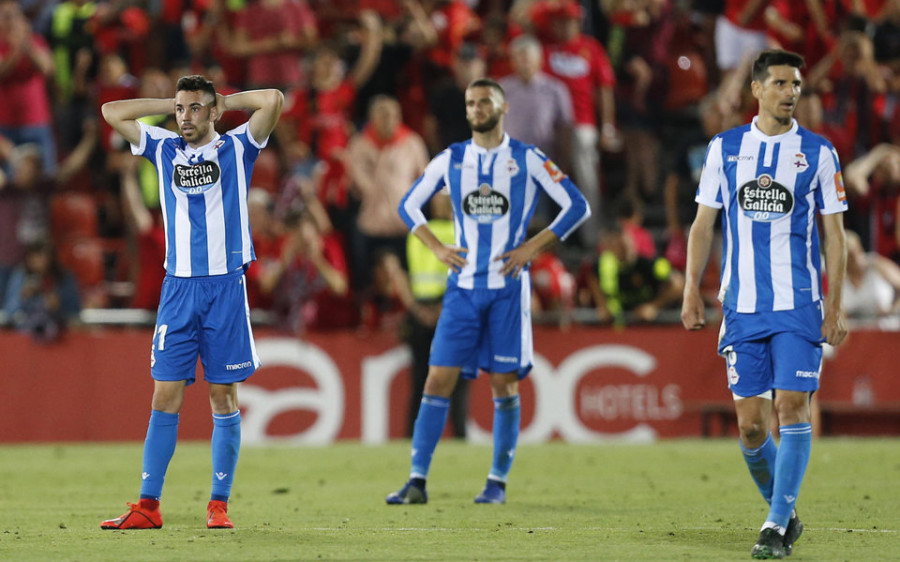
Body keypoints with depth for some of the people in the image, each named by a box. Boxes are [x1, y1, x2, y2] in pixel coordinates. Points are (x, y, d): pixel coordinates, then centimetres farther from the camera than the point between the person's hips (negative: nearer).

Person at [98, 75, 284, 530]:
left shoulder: (236, 148, 4)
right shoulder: (164, 150, 12)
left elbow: (273, 100, -9)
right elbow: (112, 112, 12)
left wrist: (224, 101, 5)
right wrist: (172, 103, 12)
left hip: (225, 286, -2)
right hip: (178, 287, 2)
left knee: (224, 398, 0)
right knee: (165, 397, -1)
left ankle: (219, 504, 6)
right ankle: (148, 506, -1)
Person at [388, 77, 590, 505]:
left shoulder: (527, 160, -1)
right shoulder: (451, 160, 8)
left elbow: (577, 207, 0)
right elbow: (408, 205, 19)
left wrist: (532, 247, -7)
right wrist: (436, 248, 5)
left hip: (507, 287, -2)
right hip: (463, 288, 2)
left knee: (504, 384, 1)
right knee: (438, 380, -5)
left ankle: (498, 482, 10)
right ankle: (417, 481, -5)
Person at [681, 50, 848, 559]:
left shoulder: (818, 152, 3)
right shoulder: (724, 148, 8)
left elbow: (834, 233, 4)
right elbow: (704, 224, 11)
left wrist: (834, 306, -3)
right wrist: (692, 293, 2)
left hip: (799, 306, -2)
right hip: (742, 307, 2)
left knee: (792, 406, -12)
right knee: (751, 423, 1)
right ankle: (784, 512, 22)